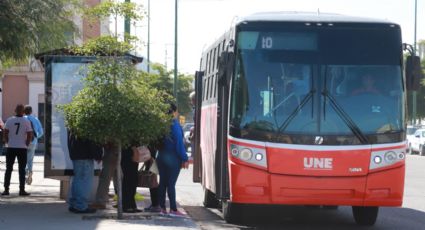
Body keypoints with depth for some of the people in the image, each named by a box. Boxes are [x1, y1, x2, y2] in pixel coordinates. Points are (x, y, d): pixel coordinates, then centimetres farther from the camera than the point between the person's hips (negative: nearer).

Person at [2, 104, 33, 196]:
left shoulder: (9, 120, -1)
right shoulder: (26, 122, -3)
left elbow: (5, 134, -3)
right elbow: (30, 136, -6)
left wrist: (7, 143, 8)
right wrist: (26, 145, 6)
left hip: (11, 148, 1)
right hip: (22, 148, -1)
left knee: (8, 169, 7)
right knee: (22, 169, 5)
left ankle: (6, 189, 3)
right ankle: (22, 190, 2)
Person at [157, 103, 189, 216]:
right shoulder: (175, 125, -14)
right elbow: (179, 143, -15)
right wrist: (185, 159, -11)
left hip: (161, 156, 6)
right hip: (173, 158, -6)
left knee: (162, 182, 10)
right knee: (171, 183, -5)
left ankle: (162, 208, 13)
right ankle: (173, 209, -3)